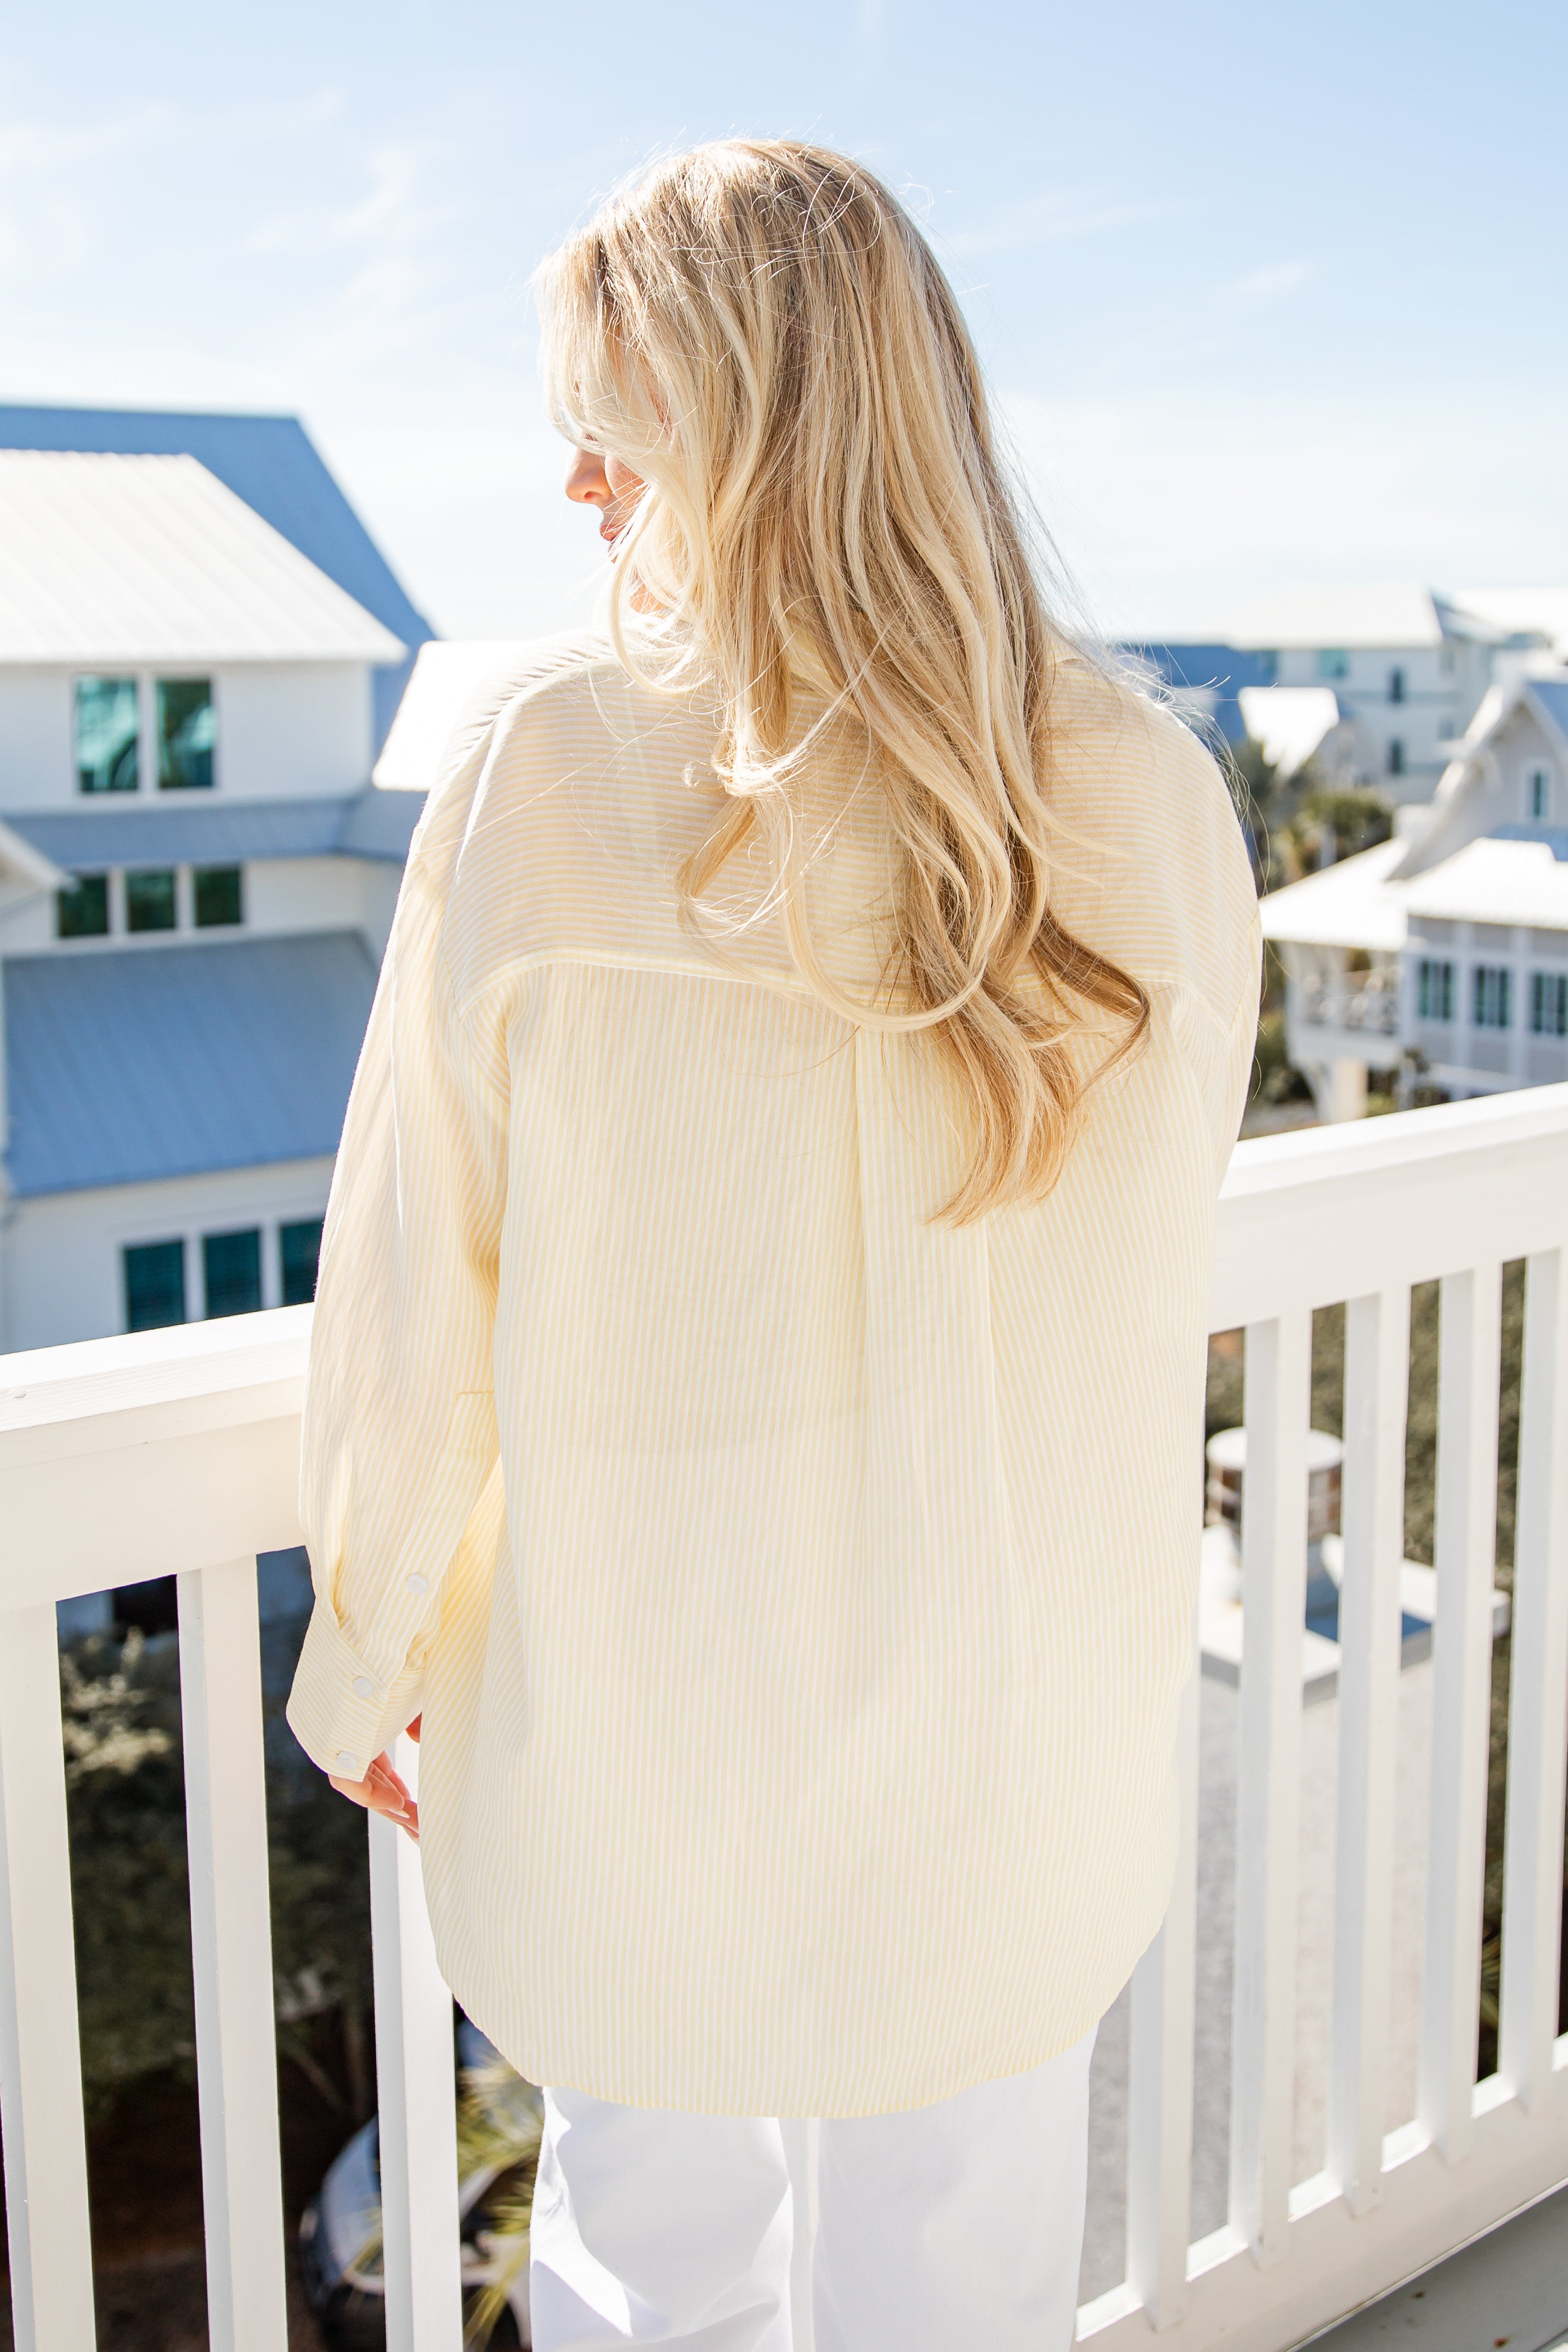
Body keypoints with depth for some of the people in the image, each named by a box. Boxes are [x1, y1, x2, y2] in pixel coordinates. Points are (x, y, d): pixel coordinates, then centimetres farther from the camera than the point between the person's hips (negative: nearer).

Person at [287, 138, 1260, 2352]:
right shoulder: (1155, 803, -11)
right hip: (1018, 1734, 2)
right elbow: (1145, 1285, 0)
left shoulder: (544, 767, -18)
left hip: (638, 1724, -1)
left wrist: (365, 1648, 6)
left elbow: (417, 1281, -11)